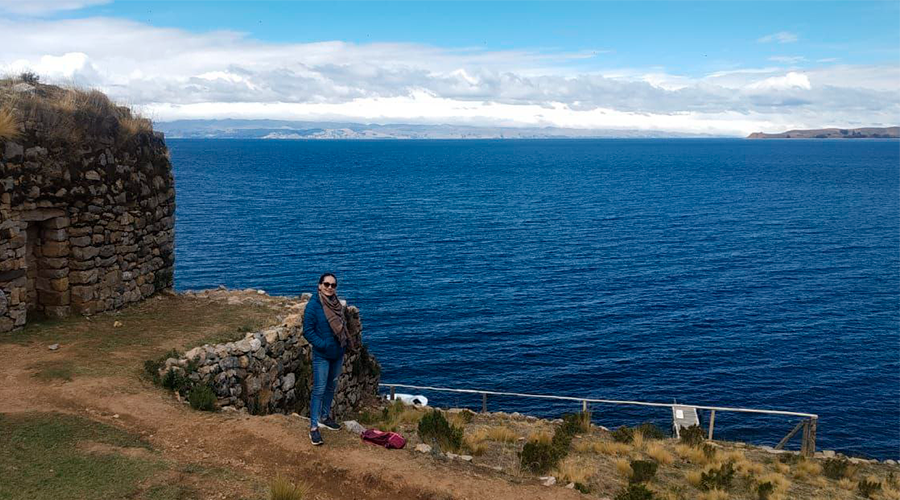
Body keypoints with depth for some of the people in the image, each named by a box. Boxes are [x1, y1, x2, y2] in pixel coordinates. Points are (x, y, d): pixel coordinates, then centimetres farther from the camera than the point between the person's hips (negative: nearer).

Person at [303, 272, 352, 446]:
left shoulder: (337, 303, 4)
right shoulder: (313, 305, -15)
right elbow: (307, 331, -16)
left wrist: (345, 343, 4)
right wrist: (322, 345, -21)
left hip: (338, 353, 7)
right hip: (322, 355, -7)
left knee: (331, 387, 18)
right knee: (319, 390, -6)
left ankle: (324, 417, 33)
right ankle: (313, 427, -1)